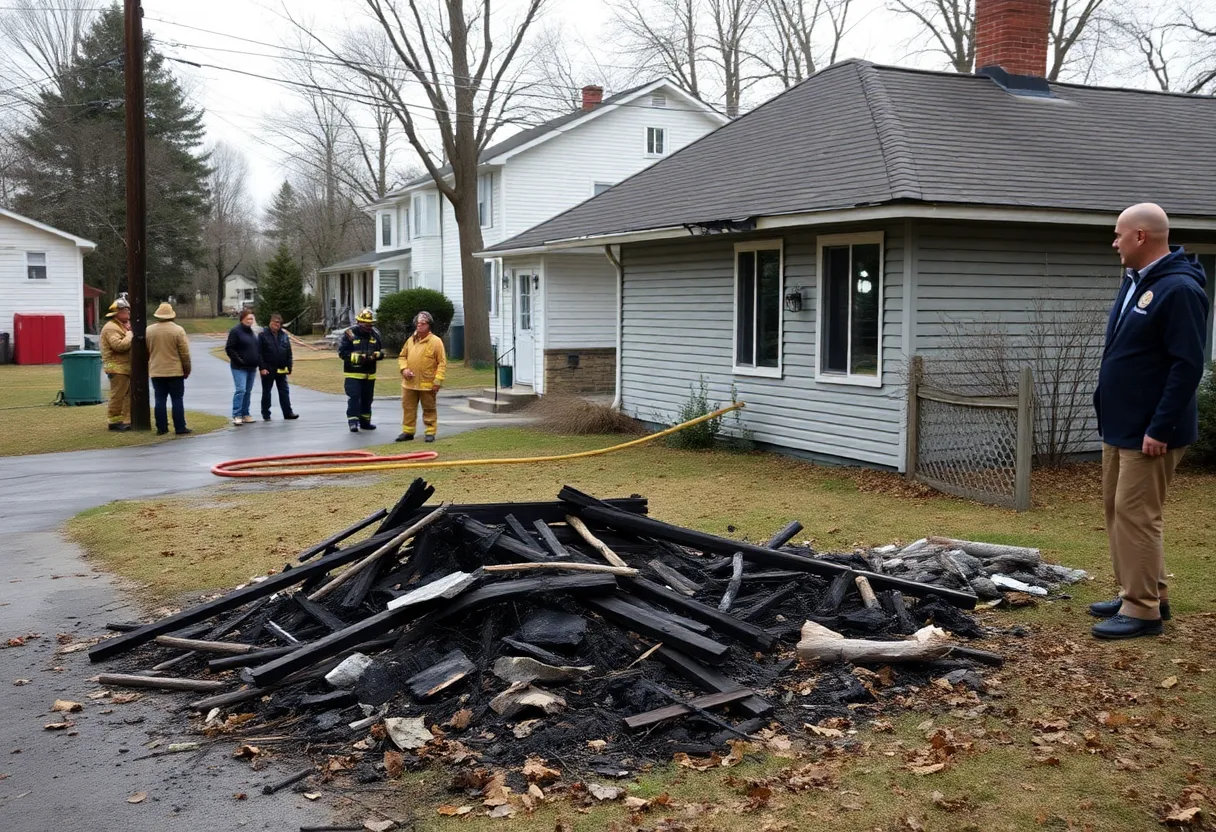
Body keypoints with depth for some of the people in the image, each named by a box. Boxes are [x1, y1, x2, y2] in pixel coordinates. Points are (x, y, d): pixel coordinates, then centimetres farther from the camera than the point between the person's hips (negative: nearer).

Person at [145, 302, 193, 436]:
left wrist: (149, 366, 22)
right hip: (175, 371, -3)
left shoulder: (148, 331, 3)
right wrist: (187, 369, 3)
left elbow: (145, 352, 9)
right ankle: (180, 428, -1)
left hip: (156, 372, 3)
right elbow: (184, 353, -8)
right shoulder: (178, 330, -9)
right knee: (177, 400, 0)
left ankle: (161, 428, 7)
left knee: (160, 400, 7)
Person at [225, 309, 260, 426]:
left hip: (252, 368, 8)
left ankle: (245, 414, 16)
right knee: (240, 390, -15)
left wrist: (257, 361, 10)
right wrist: (238, 360, -18)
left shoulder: (251, 331, 15)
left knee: (248, 391, 10)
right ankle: (236, 416, -14)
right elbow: (229, 348, -13)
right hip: (240, 368, -8)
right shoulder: (235, 331, -9)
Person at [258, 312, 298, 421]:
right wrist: (262, 367, -16)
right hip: (268, 370, -4)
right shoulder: (263, 335, -5)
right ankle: (266, 414, 13)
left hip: (281, 370, 4)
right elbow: (259, 353, -9)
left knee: (284, 391, 4)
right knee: (266, 392, 6)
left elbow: (289, 353, 10)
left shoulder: (284, 336, 8)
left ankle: (288, 412, 7)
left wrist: (289, 367, 3)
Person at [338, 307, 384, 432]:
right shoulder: (349, 334, -9)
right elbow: (342, 352, -11)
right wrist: (358, 357, -21)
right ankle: (353, 421, -9)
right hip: (353, 373, -5)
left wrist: (375, 355, -12)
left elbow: (381, 351, 11)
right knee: (354, 397, -12)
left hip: (369, 374, 5)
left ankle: (365, 421, 24)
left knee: (367, 399, 13)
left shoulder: (375, 334, 5)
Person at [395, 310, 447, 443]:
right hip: (409, 383, 5)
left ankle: (430, 432, 14)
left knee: (429, 409, 5)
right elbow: (402, 356, 19)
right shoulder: (410, 340, 9)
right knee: (408, 408, 10)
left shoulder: (436, 341, -7)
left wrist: (438, 381, -14)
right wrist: (404, 369, -1)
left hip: (427, 384, -5)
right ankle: (408, 431, 20)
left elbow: (442, 363, -9)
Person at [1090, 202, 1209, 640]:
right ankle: (1144, 592, 26)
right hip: (1120, 425, 10)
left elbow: (1188, 366, -22)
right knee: (1116, 509, 15)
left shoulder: (1179, 289, -18)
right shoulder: (1133, 283, 12)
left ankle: (1142, 609, 3)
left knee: (1135, 514, -6)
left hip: (1149, 431, -10)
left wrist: (1159, 428, -23)